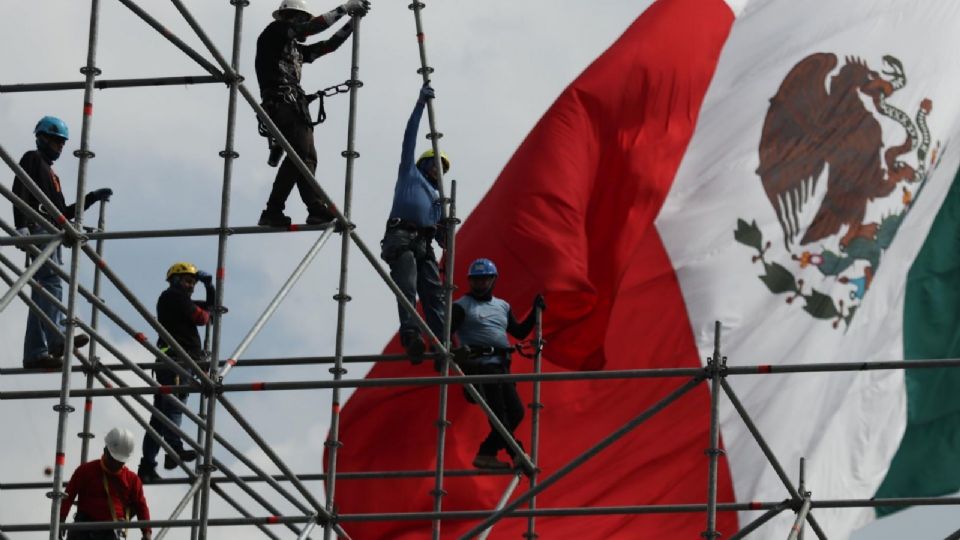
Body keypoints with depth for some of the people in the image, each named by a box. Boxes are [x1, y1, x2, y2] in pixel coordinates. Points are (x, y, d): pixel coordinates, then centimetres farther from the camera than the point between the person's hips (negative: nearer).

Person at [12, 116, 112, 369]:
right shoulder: (32, 160, 6)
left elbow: (64, 212, 30)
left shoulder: (50, 172, 33)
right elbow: (20, 193, -10)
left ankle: (36, 351, -8)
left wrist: (92, 198, 22)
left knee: (44, 291, 0)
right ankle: (55, 339, -37)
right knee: (51, 283, -23)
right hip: (38, 229, -9)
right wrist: (21, 225, -24)